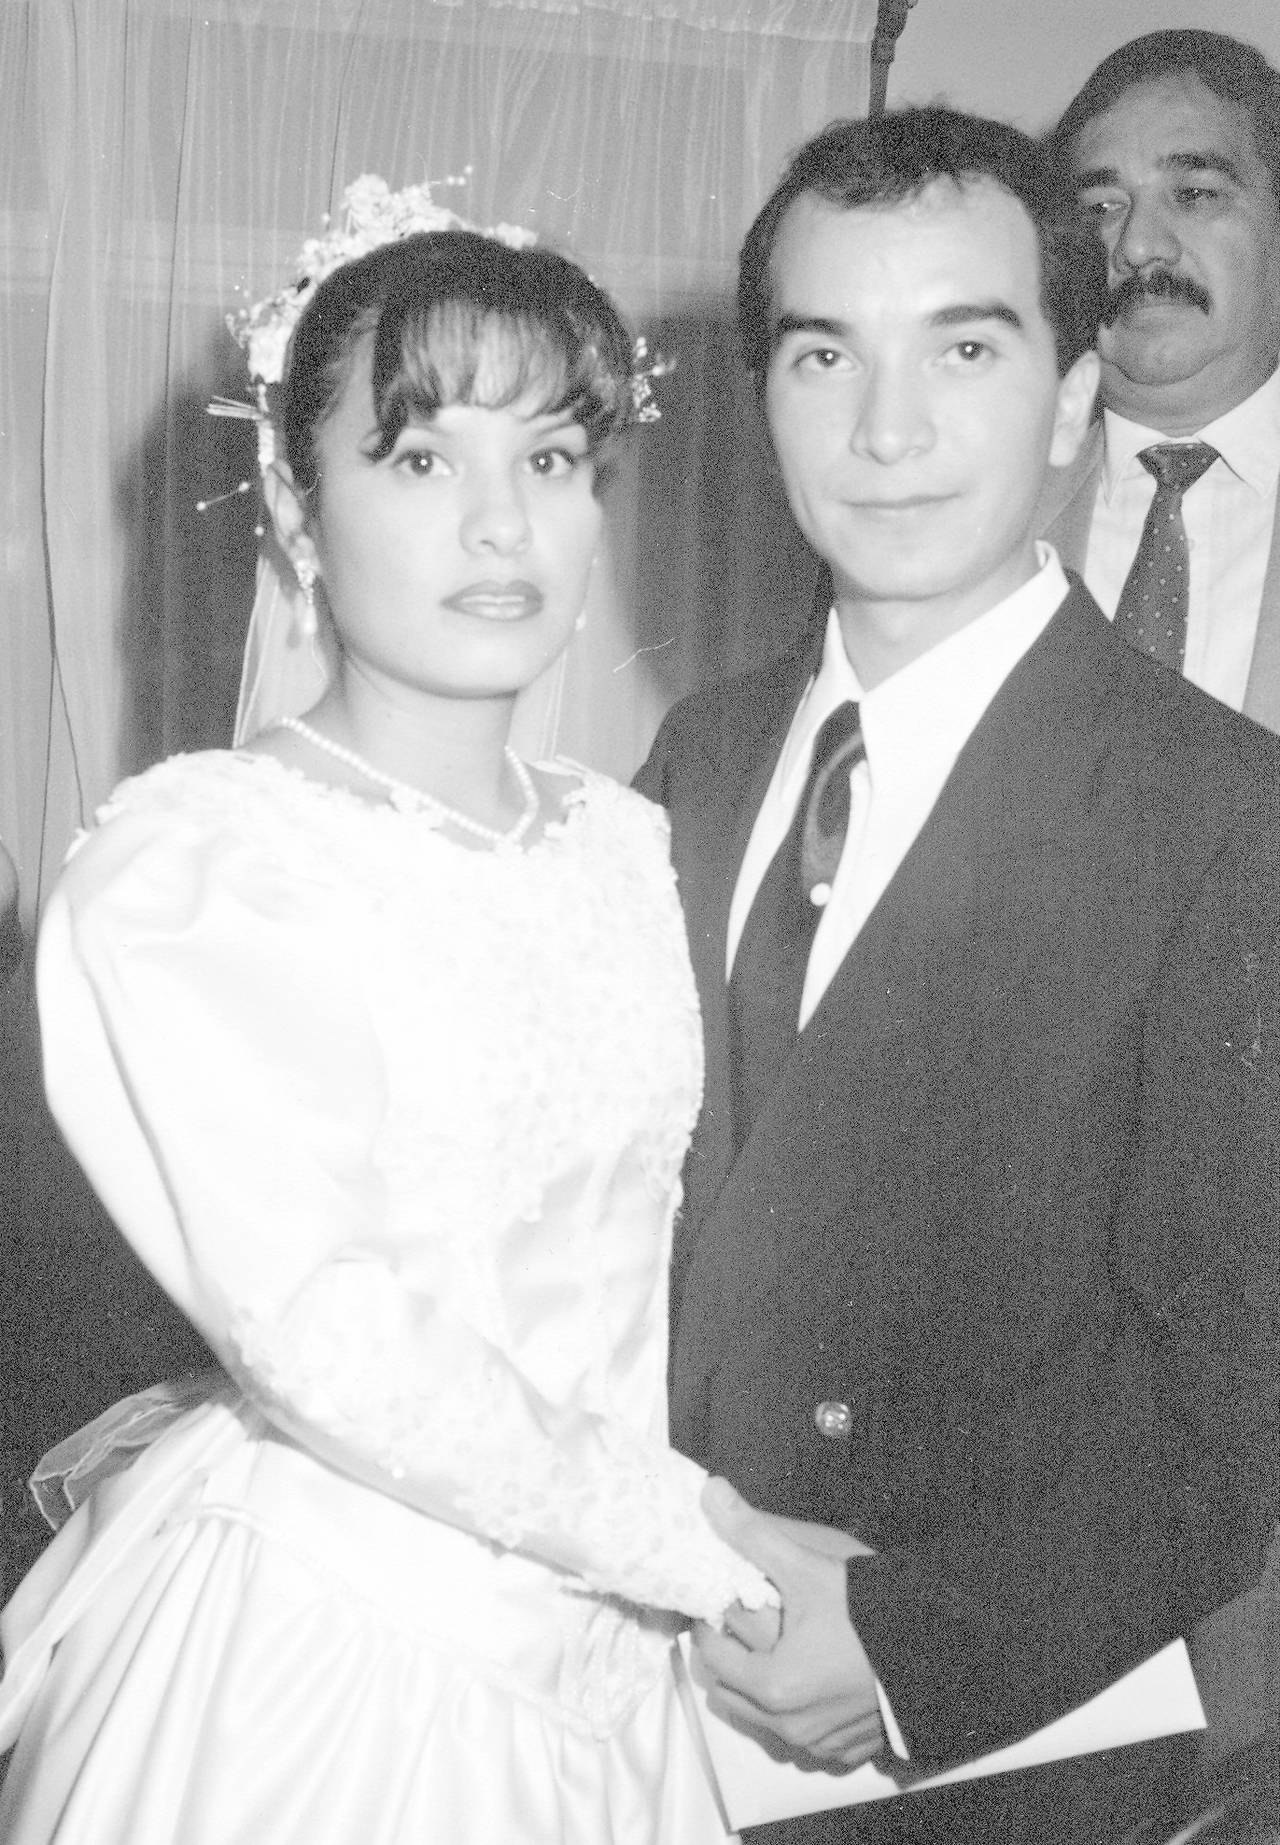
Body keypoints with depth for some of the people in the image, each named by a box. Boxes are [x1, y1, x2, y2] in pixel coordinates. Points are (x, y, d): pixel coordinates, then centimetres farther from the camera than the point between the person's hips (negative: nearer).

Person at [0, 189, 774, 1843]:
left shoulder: (629, 843, 3)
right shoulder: (192, 857, -17)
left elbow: (648, 1249, 6)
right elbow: (325, 1338, -22)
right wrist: (708, 1553, -15)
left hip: (586, 1643, 6)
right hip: (306, 1655, -5)